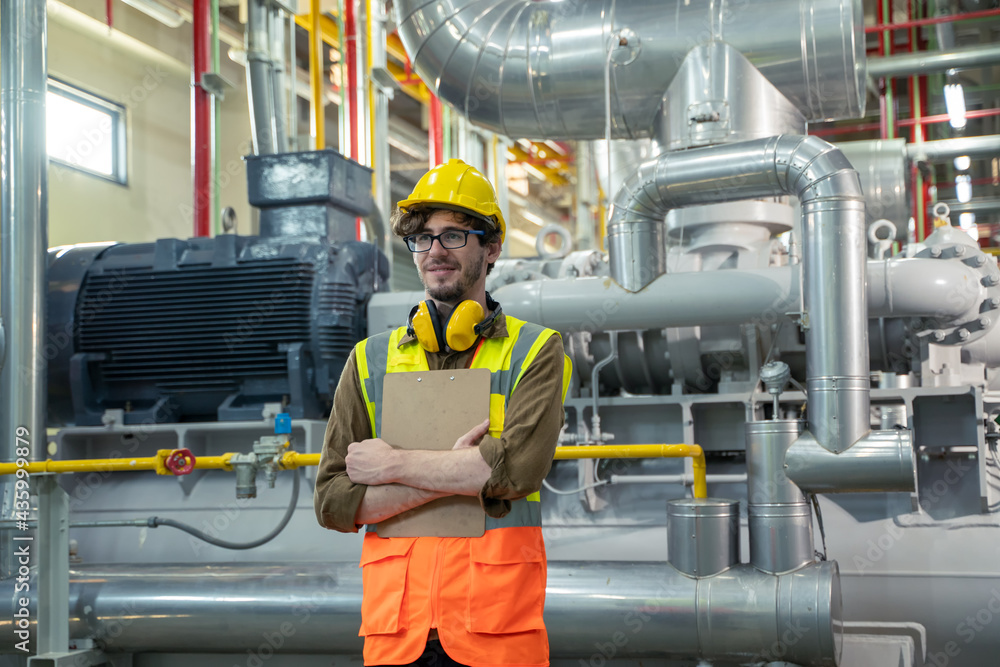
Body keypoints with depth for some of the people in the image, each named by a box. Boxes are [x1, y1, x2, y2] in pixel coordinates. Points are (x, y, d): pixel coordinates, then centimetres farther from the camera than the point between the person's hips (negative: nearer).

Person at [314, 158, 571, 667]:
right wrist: (455, 472, -10)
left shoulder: (535, 351, 4)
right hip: (395, 620, 2)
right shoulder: (370, 360, 10)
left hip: (499, 624, -2)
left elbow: (520, 467, -14)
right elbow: (332, 501, 1)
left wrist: (393, 465, -8)